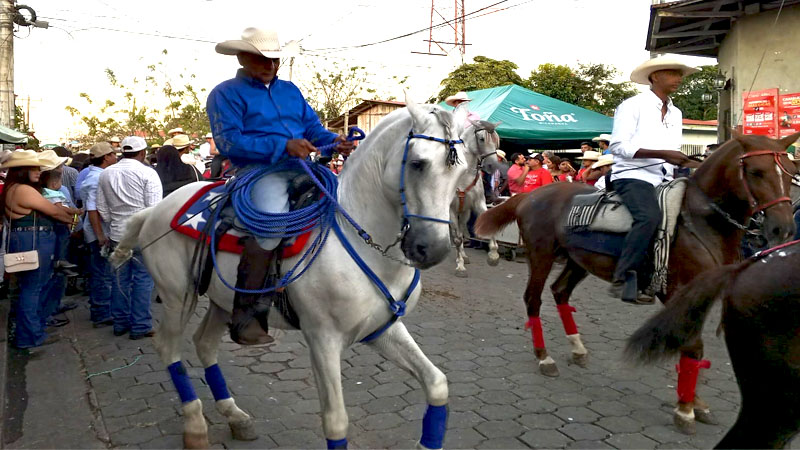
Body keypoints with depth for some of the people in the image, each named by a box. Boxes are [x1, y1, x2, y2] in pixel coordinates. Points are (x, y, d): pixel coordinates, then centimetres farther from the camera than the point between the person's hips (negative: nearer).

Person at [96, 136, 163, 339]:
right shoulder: (148, 173, -9)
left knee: (120, 278, 14)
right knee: (143, 279, 1)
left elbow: (102, 209, 11)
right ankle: (140, 326, 5)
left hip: (117, 235, 6)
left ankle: (120, 323, 24)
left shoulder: (106, 174, 9)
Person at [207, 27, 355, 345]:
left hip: (301, 168, 7)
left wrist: (334, 142, -5)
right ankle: (244, 314, -24)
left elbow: (313, 128, 19)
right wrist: (283, 146, -20)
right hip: (258, 170, -6)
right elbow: (228, 141, -9)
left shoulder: (290, 90, 24)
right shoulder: (226, 93, 6)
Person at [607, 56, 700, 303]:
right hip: (632, 176, -8)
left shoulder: (675, 113, 21)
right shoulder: (632, 106, -2)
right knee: (649, 217, -33)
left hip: (664, 179, 8)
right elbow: (619, 146, -12)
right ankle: (623, 279, -31)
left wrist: (698, 166, 6)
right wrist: (662, 153, -18)